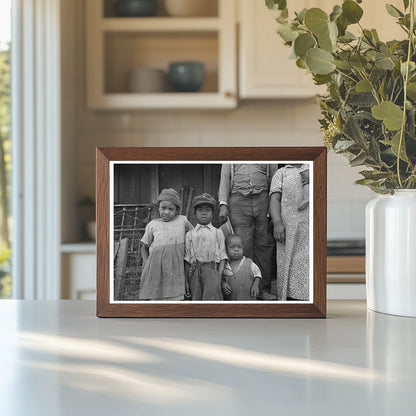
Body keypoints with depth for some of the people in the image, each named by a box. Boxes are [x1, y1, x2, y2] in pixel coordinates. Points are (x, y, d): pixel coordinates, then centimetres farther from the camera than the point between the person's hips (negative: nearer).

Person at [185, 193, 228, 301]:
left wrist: (219, 278, -4)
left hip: (211, 270, -1)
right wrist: (186, 281, 3)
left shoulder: (218, 233, 14)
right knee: (196, 299, -1)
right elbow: (187, 260, 11)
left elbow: (222, 257, 8)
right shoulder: (190, 235, 15)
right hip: (195, 271, 2)